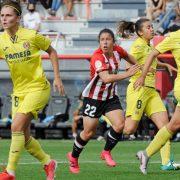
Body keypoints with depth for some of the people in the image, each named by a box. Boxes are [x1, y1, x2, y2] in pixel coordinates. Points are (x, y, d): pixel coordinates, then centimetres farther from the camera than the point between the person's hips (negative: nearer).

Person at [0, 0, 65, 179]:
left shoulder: (31, 36, -12)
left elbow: (51, 52, 2)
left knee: (17, 127, -18)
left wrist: (57, 78, -2)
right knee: (23, 136, 6)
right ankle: (48, 162, 29)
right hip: (19, 91, 5)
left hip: (37, 87, -5)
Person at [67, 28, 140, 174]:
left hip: (111, 96, 5)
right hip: (93, 97, -5)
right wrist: (126, 75, -46)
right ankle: (73, 157, 25)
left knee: (119, 125, -13)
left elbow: (128, 57, 19)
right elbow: (106, 78, -42)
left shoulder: (117, 51, -7)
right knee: (89, 132, 0)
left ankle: (106, 152, 11)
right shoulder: (97, 57, -27)